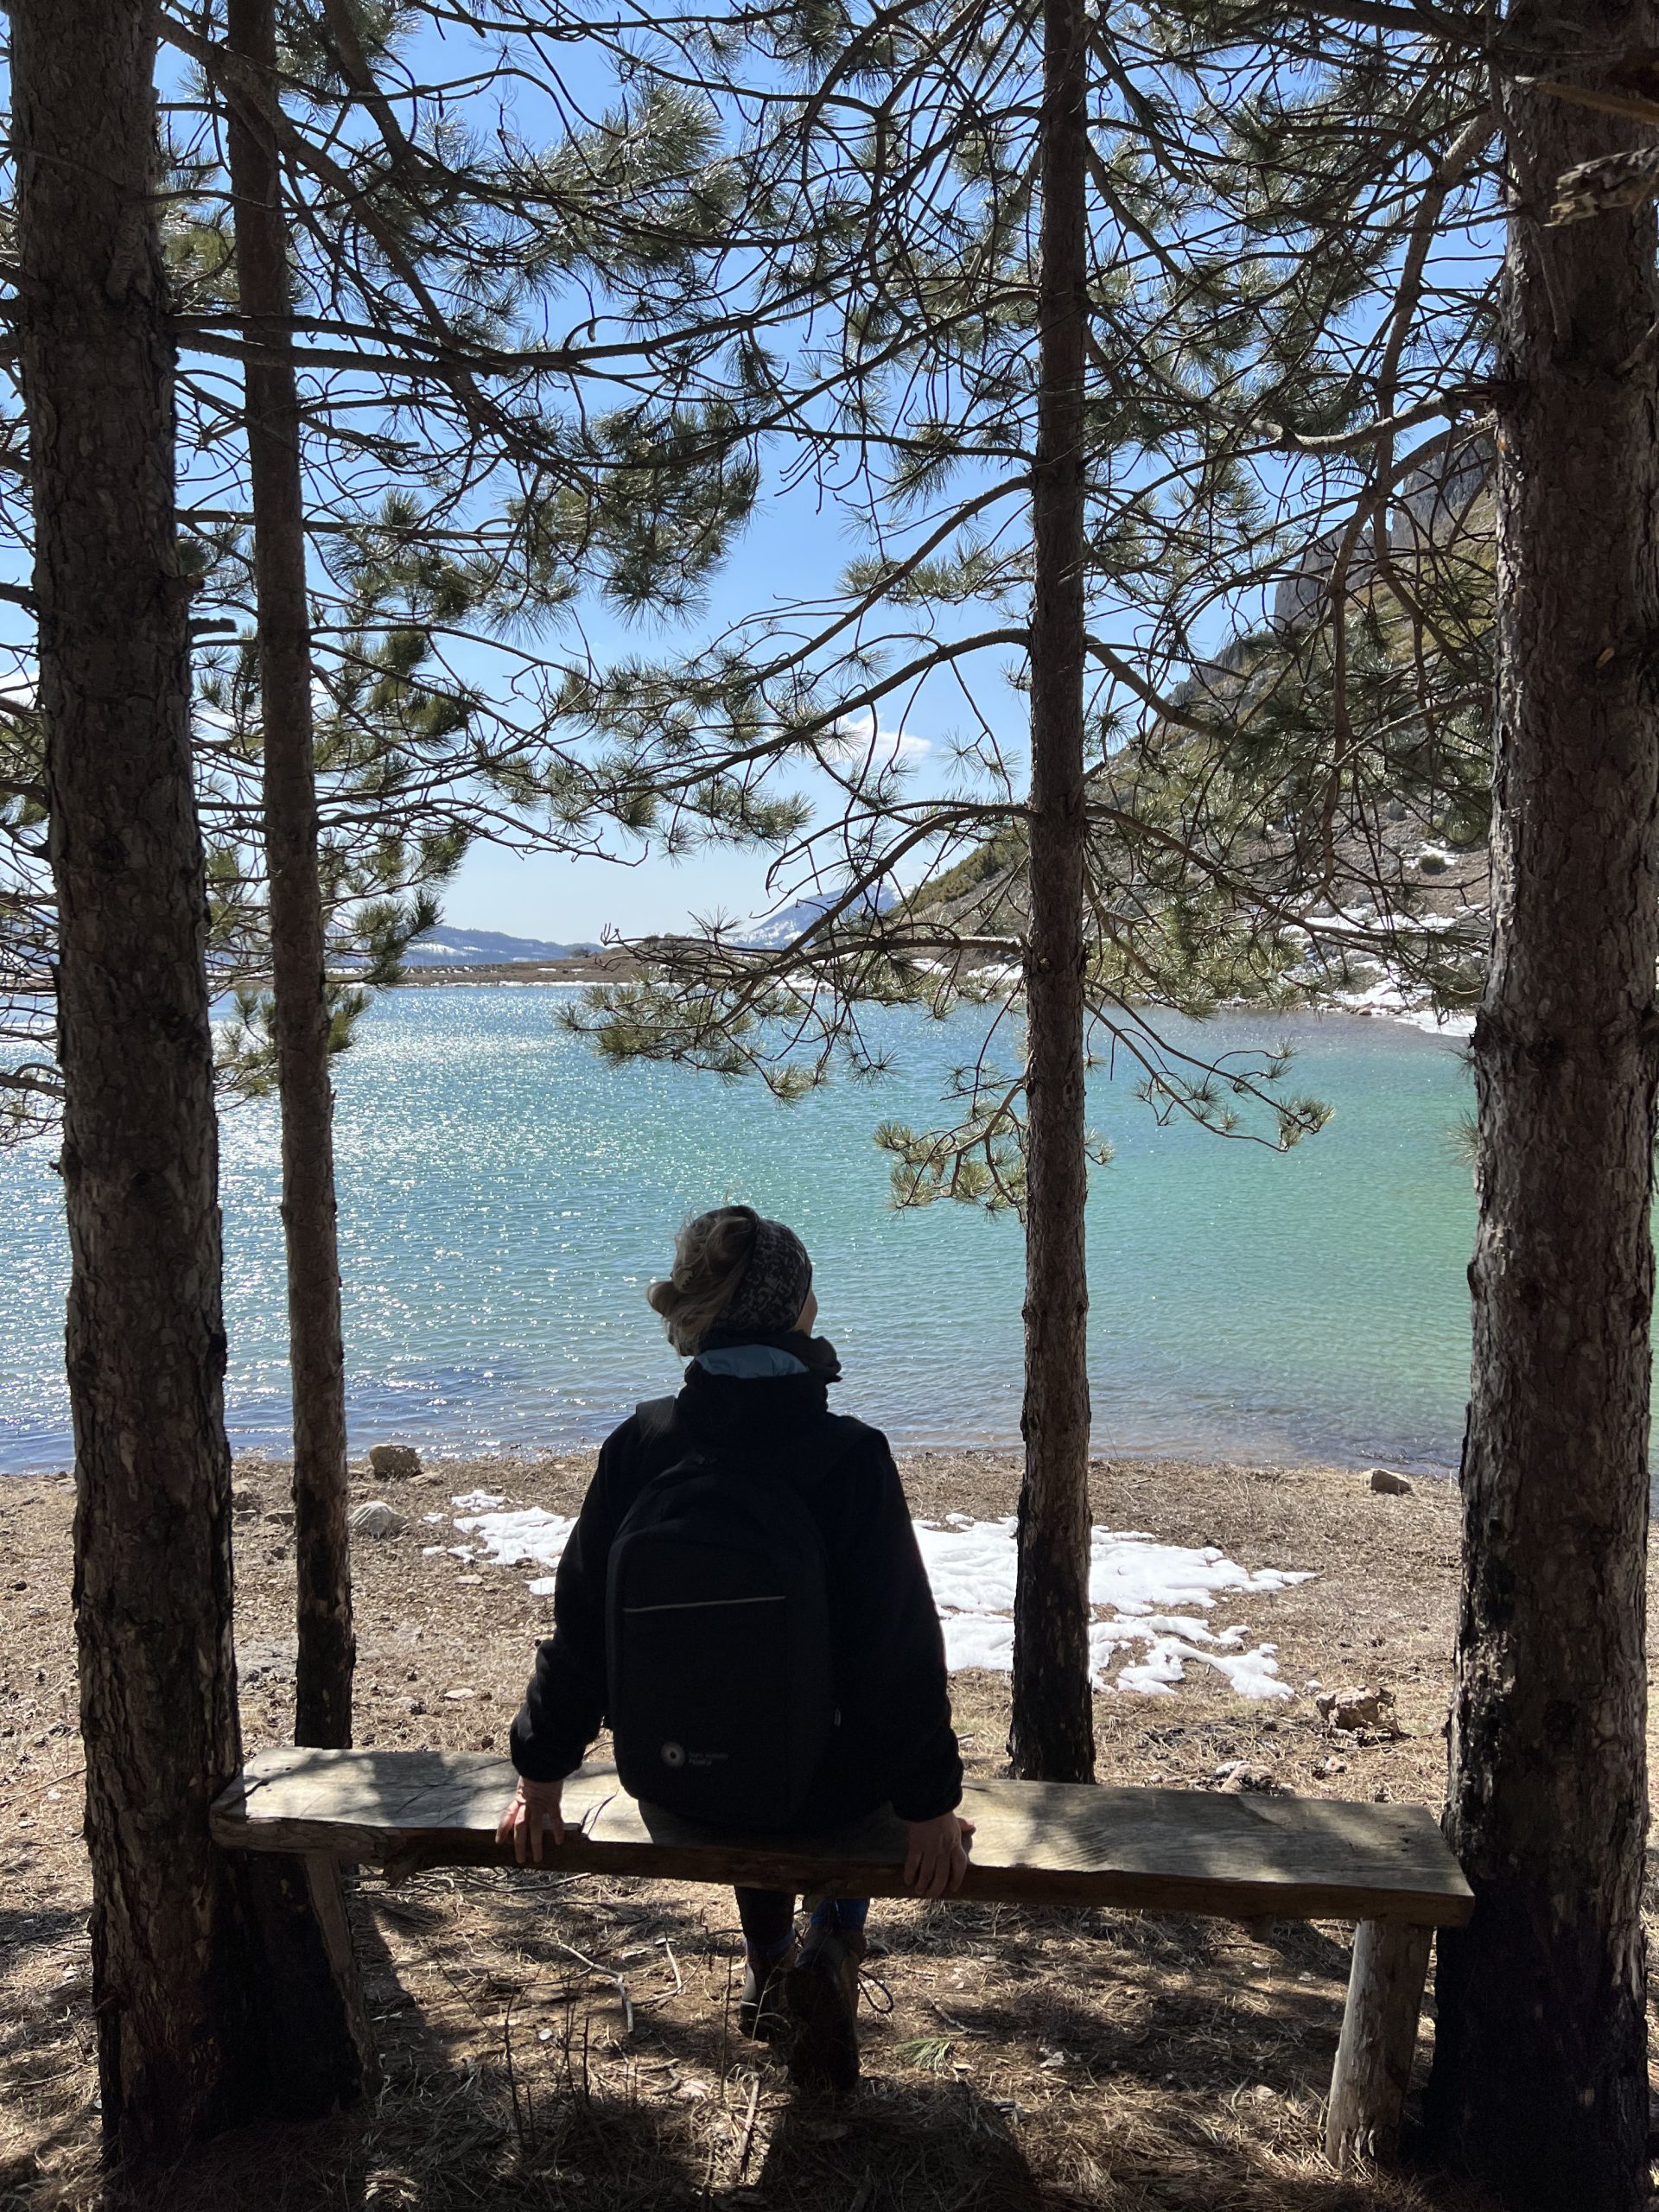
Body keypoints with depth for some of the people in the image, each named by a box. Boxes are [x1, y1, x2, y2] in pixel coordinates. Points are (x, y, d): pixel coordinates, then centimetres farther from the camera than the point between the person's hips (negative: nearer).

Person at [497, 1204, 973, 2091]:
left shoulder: (639, 1446, -14)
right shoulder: (850, 1457, -23)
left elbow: (581, 1623, -5)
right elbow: (901, 1644, -18)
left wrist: (540, 1771, 8)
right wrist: (929, 1802, -5)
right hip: (819, 1783, -3)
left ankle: (770, 1970, 46)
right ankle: (832, 1944, 20)